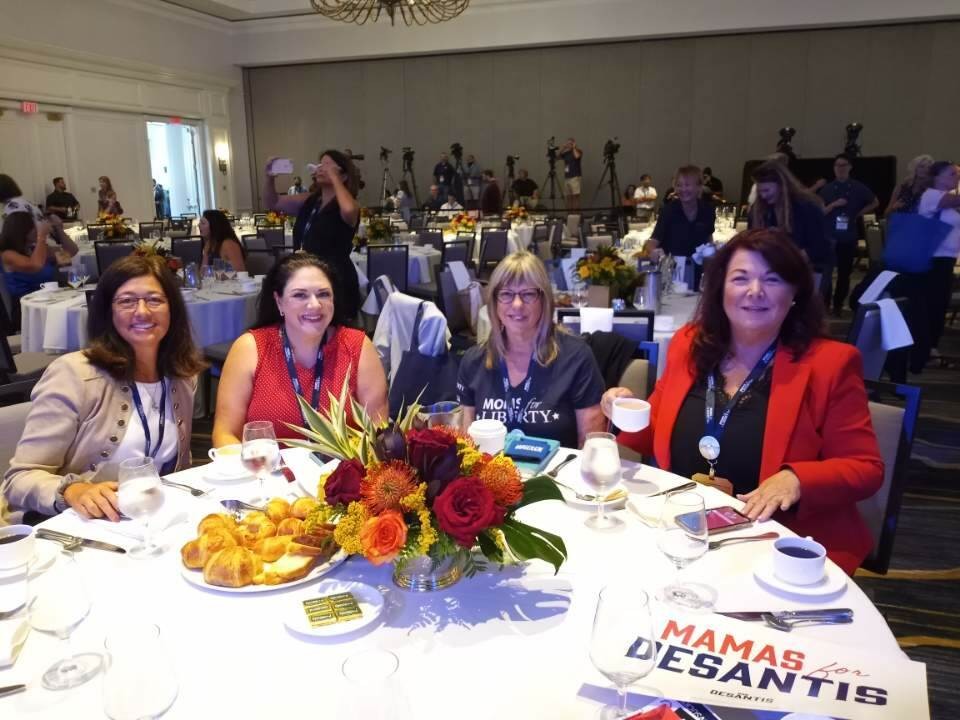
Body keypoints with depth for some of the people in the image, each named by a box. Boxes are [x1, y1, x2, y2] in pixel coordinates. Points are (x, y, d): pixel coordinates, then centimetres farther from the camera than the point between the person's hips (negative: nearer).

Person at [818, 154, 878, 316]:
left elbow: (875, 202, 15)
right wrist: (834, 205, -16)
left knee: (844, 272, 6)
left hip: (849, 237, 1)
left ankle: (838, 305, 17)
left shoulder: (858, 187, 2)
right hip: (829, 236, -1)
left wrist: (858, 214, 4)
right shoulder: (827, 189, 1)